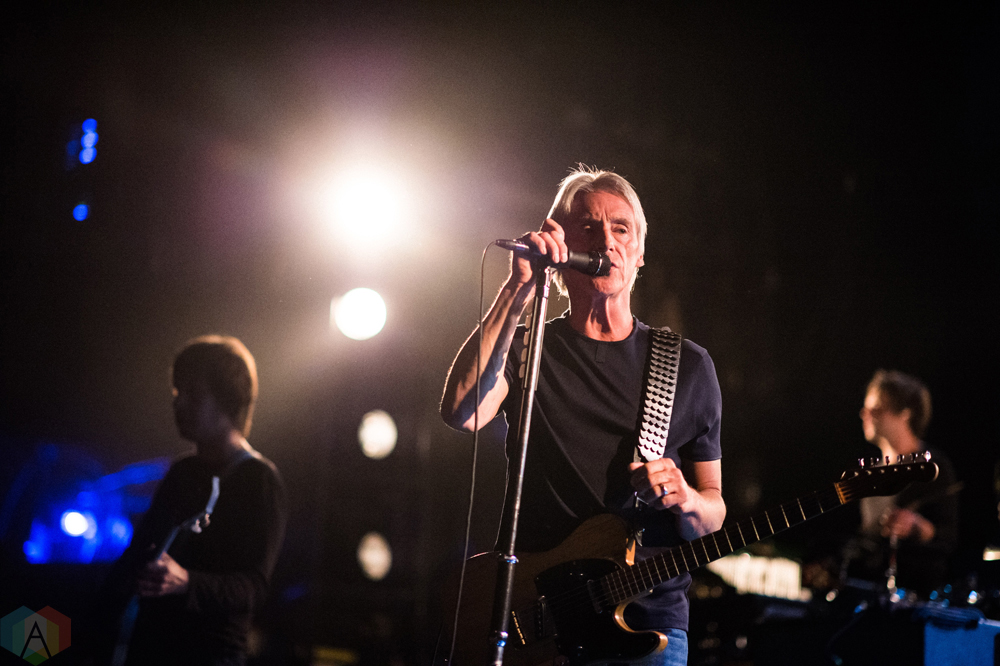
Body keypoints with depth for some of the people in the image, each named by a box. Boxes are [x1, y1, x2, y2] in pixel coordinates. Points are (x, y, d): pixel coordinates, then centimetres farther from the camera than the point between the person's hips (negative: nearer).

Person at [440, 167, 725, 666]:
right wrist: (519, 289, -17)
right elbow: (461, 412, -15)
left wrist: (684, 500, -8)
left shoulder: (689, 366, 13)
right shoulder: (525, 349, 8)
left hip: (648, 619, 2)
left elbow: (712, 515, 16)